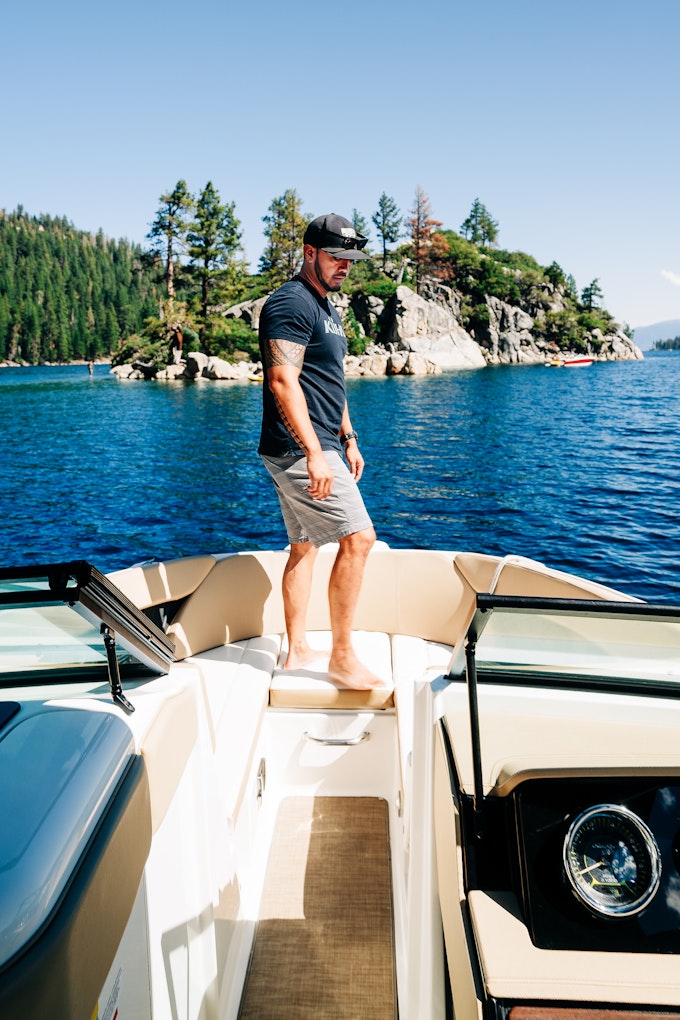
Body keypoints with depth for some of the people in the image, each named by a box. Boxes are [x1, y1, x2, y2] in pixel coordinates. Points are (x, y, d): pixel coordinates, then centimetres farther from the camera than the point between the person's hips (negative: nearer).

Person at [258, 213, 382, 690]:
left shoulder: (326, 309, 21)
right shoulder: (291, 303, -11)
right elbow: (283, 381, -22)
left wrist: (349, 440, 22)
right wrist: (314, 452, -27)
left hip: (311, 450, 11)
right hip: (300, 449, -11)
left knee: (304, 546, 12)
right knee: (358, 538, -14)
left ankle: (298, 649, 21)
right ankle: (343, 658, -6)